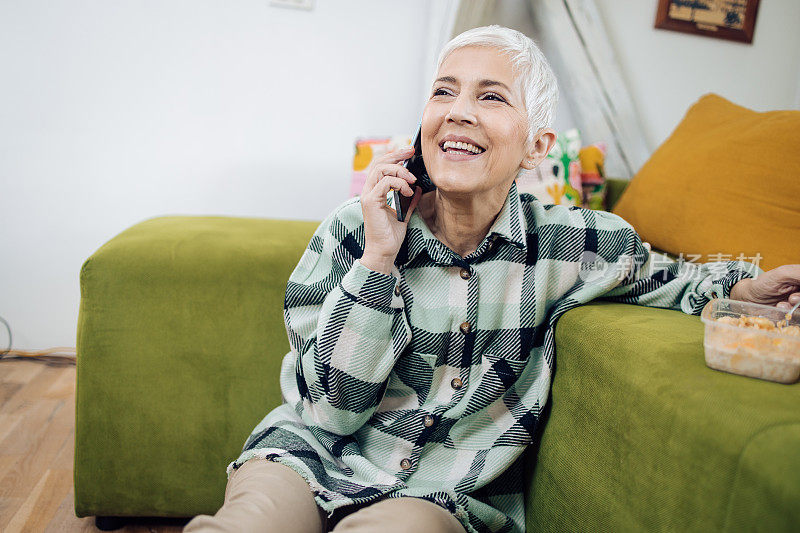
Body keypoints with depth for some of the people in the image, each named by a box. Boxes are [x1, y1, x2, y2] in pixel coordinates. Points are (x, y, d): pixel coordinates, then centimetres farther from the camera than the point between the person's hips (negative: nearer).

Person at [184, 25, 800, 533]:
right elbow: (331, 408, -13)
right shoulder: (355, 228, -10)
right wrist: (378, 260, -22)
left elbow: (654, 280, 14)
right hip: (315, 457, 0)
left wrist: (744, 285, -5)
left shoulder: (576, 242, -9)